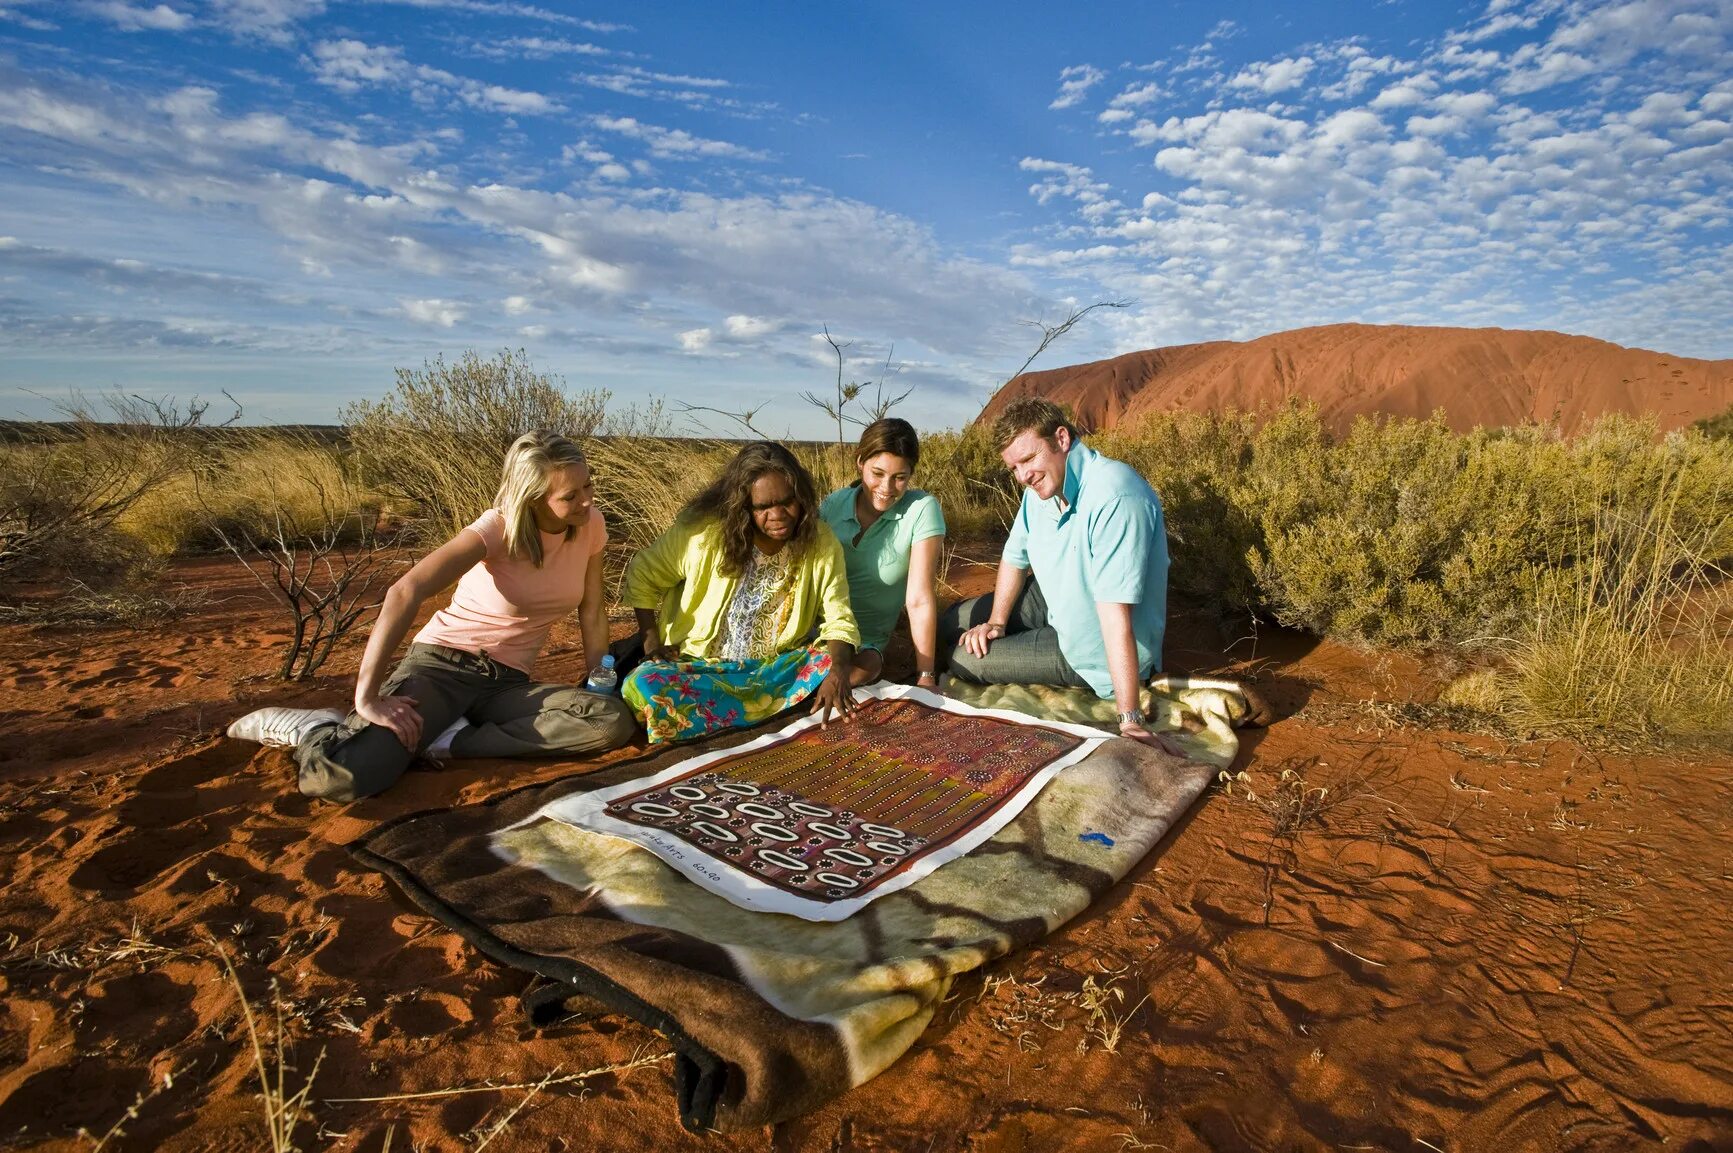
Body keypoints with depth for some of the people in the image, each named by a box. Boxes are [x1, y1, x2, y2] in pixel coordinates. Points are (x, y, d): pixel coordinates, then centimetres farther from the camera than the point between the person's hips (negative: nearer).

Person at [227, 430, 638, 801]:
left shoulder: (590, 523, -4)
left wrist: (601, 684, 1)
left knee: (614, 722, -25)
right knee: (338, 778, -30)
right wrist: (368, 698, -31)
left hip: (507, 682, 5)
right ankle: (315, 727, 7)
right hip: (441, 662, -5)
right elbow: (405, 592, -29)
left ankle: (449, 741, -14)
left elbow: (593, 610, 6)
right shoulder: (499, 527, -18)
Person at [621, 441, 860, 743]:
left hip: (779, 668, 2)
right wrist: (652, 643, -7)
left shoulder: (821, 542, -9)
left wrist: (837, 674, -29)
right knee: (644, 688, -31)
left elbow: (839, 620, -10)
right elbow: (642, 577, 0)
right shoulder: (704, 532, -14)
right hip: (701, 666, -2)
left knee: (858, 665, -23)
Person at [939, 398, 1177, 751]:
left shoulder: (1113, 497, -35)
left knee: (959, 660, -8)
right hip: (1054, 604, 8)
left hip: (1091, 650, -8)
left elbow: (1115, 612, -39)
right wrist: (996, 622, 3)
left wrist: (1130, 720, -37)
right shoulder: (1042, 485, -7)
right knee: (950, 624, 15)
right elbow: (1014, 557, 9)